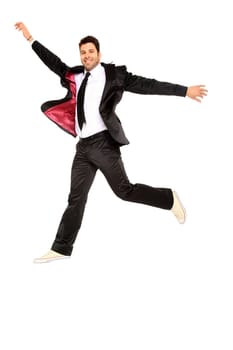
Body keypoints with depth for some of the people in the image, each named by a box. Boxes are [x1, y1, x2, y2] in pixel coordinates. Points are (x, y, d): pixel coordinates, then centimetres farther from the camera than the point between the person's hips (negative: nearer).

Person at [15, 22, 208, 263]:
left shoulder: (113, 74, -3)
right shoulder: (75, 76, 12)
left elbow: (147, 85, -6)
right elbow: (54, 62, 21)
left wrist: (185, 90, -11)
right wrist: (30, 39, 21)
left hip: (103, 142, -5)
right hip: (83, 146, 5)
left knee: (124, 190, -3)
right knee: (76, 197, 7)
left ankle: (169, 199, 18)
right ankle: (62, 248, 10)